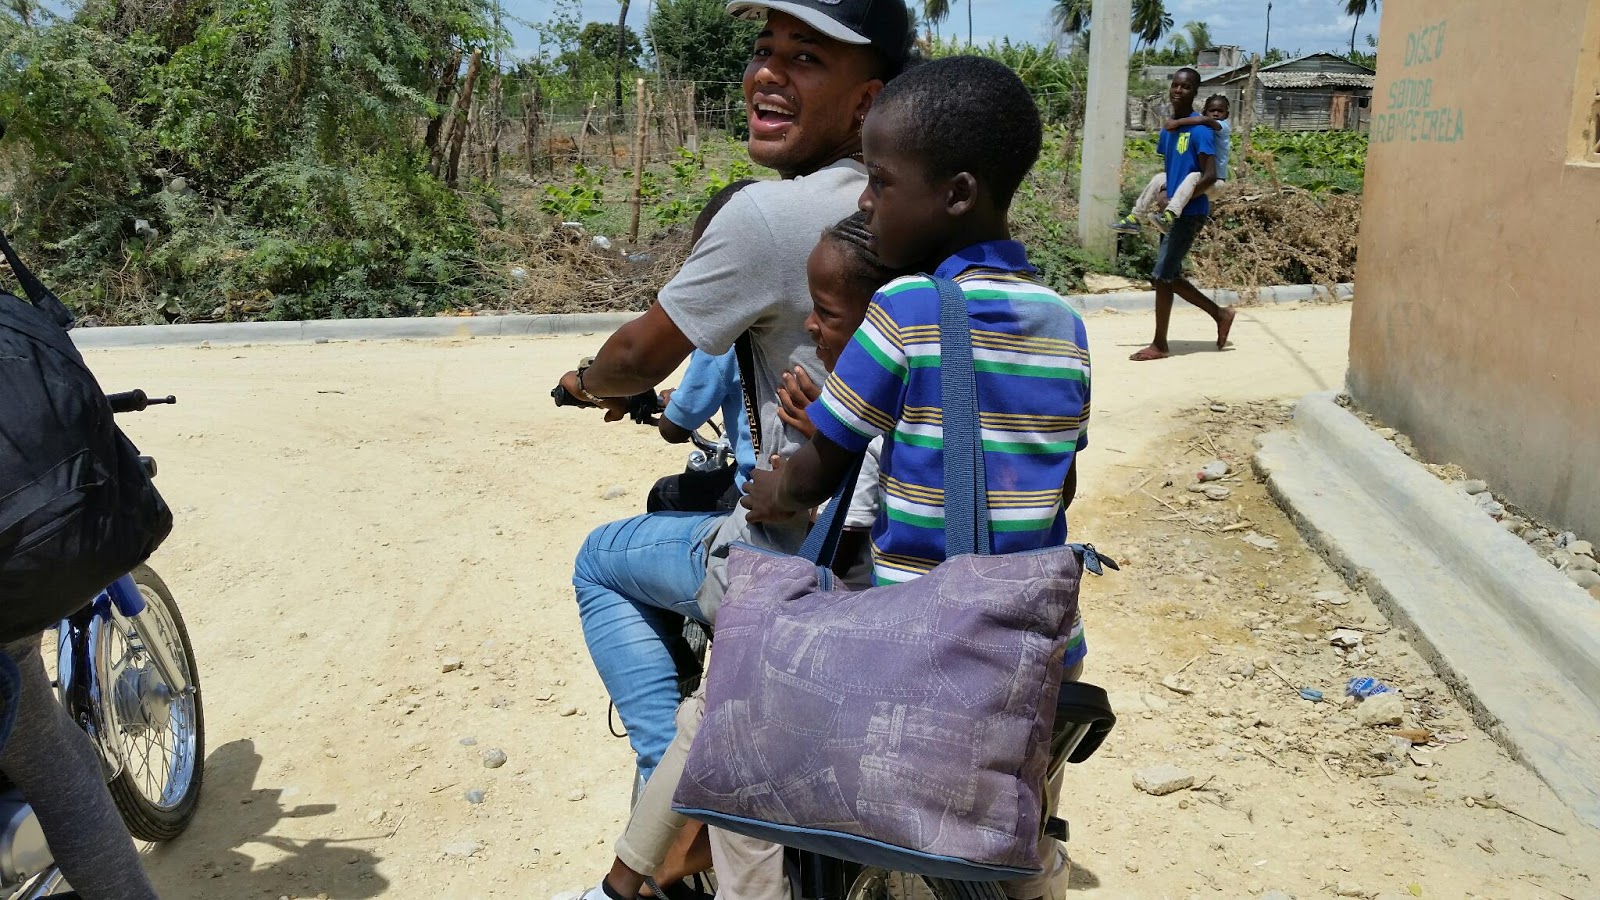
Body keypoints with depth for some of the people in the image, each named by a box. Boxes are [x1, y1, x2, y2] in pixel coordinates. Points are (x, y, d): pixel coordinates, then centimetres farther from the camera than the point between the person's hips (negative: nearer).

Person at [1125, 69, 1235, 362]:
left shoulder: (1199, 130, -14)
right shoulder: (1168, 129, 12)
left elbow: (1210, 176, -19)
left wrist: (1176, 202, -17)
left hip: (1189, 214, -9)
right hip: (1172, 213, 9)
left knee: (1162, 277, -7)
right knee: (1169, 277, 11)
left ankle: (1160, 345, 4)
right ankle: (1220, 314, 26)